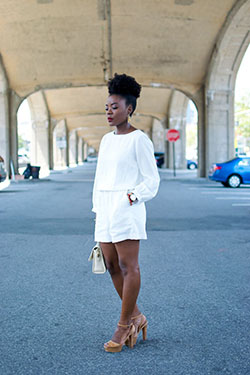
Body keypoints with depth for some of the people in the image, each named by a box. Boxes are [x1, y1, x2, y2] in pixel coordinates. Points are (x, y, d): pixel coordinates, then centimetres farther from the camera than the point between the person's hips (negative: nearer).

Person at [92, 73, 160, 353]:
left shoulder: (139, 140, -4)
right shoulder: (106, 140, 16)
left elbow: (151, 180, -5)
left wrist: (132, 198, -16)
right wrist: (97, 209, 16)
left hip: (127, 208, -8)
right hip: (105, 209, 8)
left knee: (128, 266, -3)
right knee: (112, 265, 8)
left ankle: (124, 324, 6)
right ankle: (136, 316, 21)